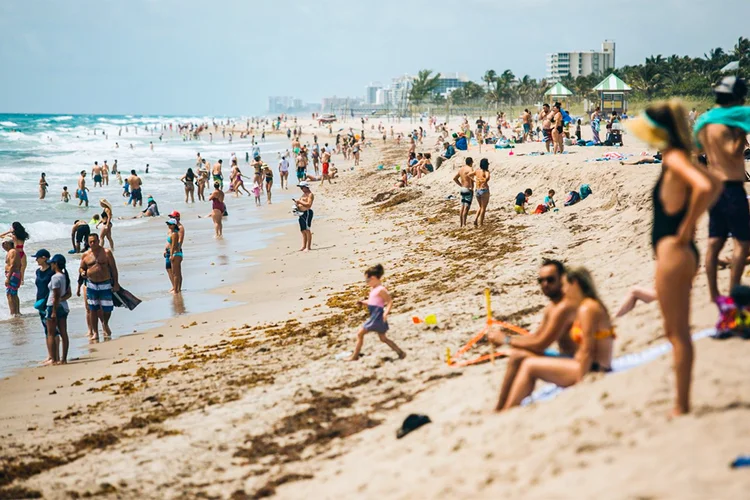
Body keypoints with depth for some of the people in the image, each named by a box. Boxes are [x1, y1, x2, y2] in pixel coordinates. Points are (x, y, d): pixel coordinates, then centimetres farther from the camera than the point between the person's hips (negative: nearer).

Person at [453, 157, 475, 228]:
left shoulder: (461, 169, 11)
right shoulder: (470, 169, -12)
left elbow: (455, 178, 17)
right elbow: (470, 174, -33)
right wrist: (472, 187, -24)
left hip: (462, 189, 8)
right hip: (468, 190, -8)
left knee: (462, 207, 13)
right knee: (466, 207, -6)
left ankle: (460, 224, 15)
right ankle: (464, 224, -9)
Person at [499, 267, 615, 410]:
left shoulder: (587, 309, -14)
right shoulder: (593, 306, 17)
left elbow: (587, 351, -19)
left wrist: (579, 383, -17)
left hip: (591, 371, -11)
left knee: (529, 366, -7)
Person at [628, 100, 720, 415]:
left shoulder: (674, 159, -14)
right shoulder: (677, 158, 12)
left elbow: (704, 188, -32)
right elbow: (714, 185, 26)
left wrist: (686, 227, -20)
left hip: (673, 250, -10)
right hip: (680, 251, 10)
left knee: (678, 333, -4)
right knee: (676, 331, 15)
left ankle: (682, 407, 3)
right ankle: (682, 404, 21)